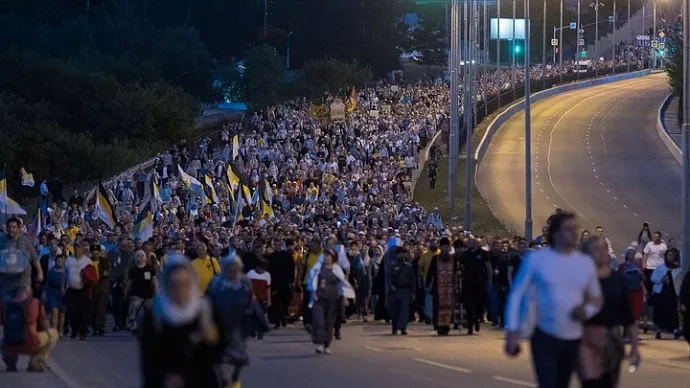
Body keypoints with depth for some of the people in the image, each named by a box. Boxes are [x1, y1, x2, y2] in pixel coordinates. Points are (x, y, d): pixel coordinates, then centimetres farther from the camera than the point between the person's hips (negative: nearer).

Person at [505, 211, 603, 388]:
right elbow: (517, 295, -3)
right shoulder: (536, 259, -6)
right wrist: (512, 332, -10)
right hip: (544, 338, -4)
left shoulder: (585, 262, 4)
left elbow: (596, 299, 14)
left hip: (573, 340, 4)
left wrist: (588, 311, -10)